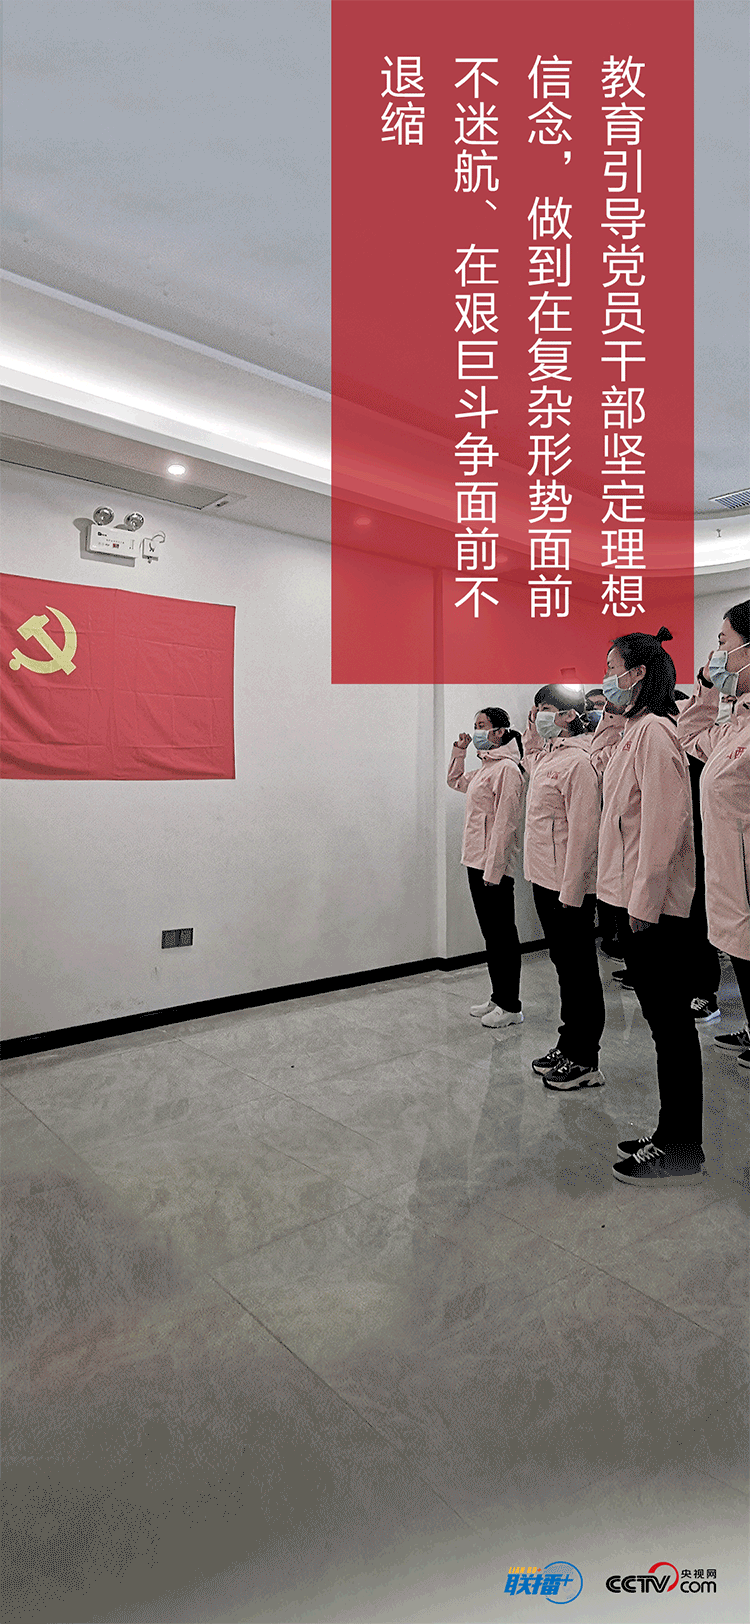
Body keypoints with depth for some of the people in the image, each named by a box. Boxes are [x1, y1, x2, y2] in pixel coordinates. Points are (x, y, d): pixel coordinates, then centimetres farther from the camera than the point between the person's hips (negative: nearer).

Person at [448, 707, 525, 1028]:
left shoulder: (507, 769, -14)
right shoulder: (484, 769, 15)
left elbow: (504, 824, -19)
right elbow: (456, 781, 36)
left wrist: (493, 869, -21)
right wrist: (459, 752, 19)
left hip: (494, 866, -10)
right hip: (476, 861, 10)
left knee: (502, 935, -1)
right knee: (491, 933, 15)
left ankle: (511, 1006, 9)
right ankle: (498, 998, 25)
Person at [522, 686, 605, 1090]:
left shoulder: (579, 761, -16)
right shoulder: (547, 756, 12)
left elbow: (583, 831, -21)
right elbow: (530, 761, 39)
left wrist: (571, 893, -22)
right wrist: (532, 733, 20)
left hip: (569, 886, -9)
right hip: (545, 879, 9)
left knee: (579, 972, 2)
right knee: (564, 966, 17)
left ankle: (584, 1061, 14)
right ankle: (568, 1047, 30)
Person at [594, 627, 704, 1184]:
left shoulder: (653, 730, -15)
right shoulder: (631, 730, 14)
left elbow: (662, 822, -21)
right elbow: (601, 760, 36)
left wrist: (645, 902, -20)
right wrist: (611, 718, 22)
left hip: (655, 905, -10)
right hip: (636, 899, 10)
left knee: (671, 1021, 1)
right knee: (662, 1018, 16)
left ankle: (681, 1150, 14)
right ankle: (670, 1134, 28)